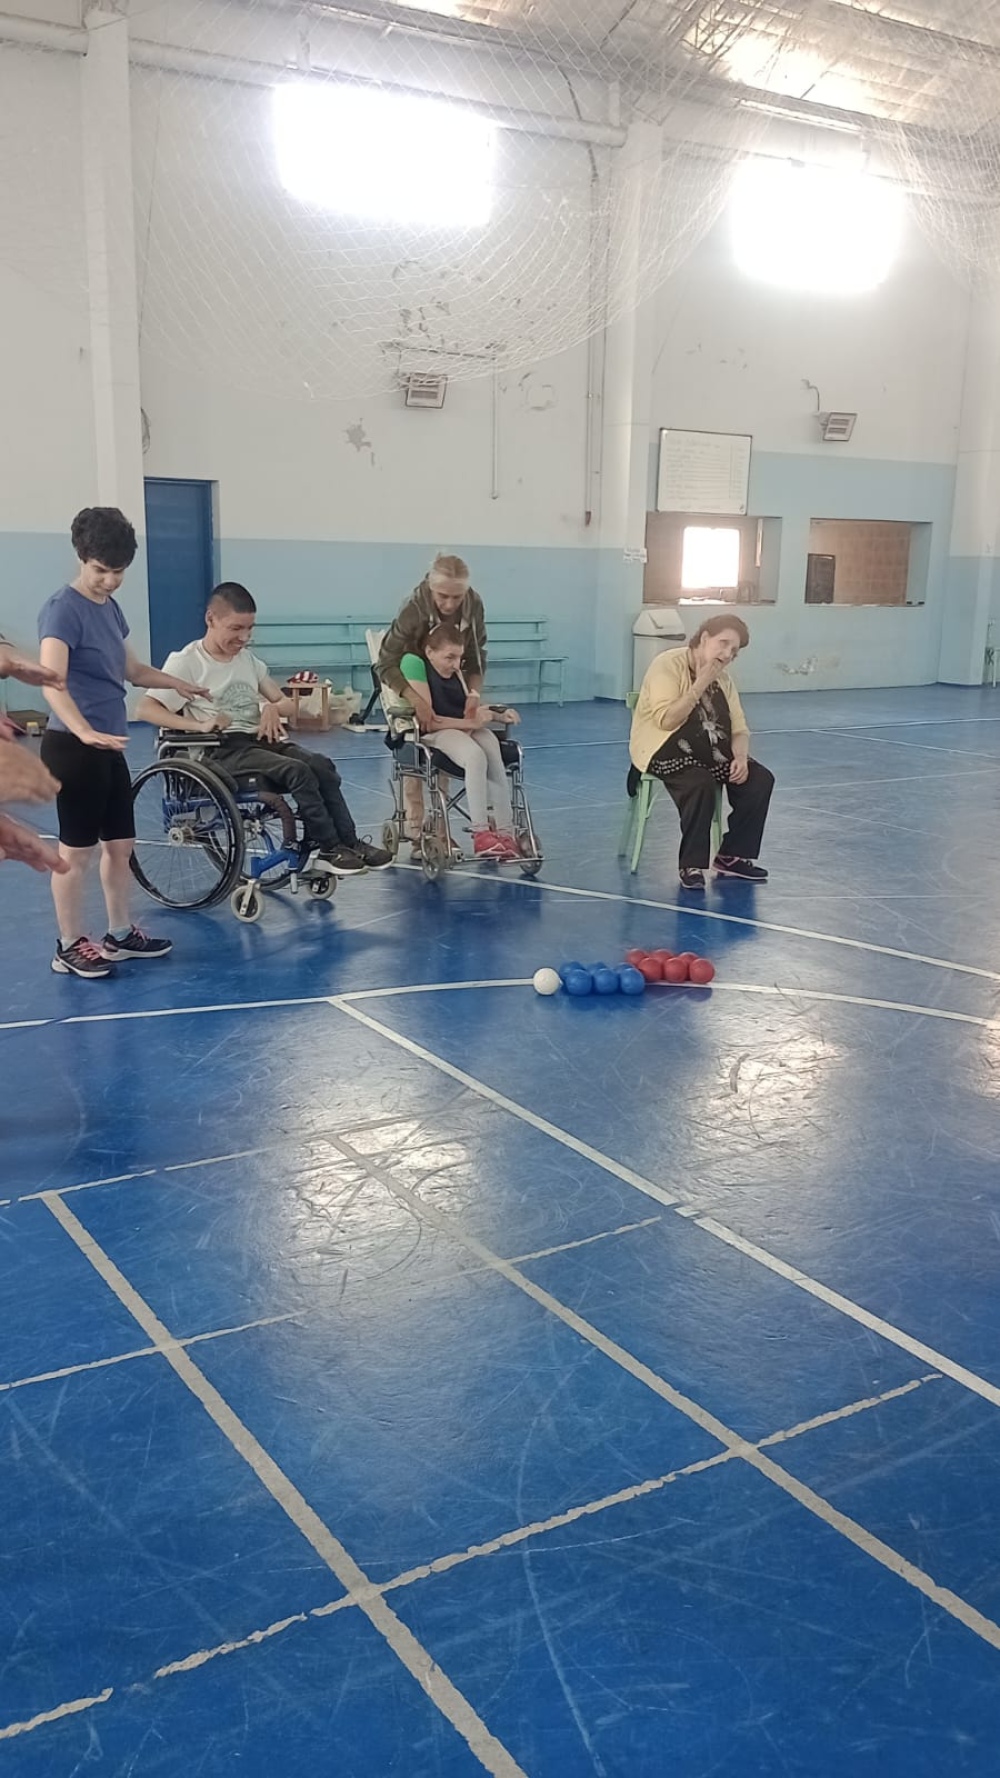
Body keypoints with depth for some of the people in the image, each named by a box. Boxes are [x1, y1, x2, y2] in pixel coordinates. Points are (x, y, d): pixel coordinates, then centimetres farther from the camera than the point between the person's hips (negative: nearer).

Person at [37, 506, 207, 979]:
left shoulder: (110, 607, 12)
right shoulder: (63, 609, -15)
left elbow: (131, 670, 28)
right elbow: (52, 683, -29)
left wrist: (179, 683, 28)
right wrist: (85, 732, -43)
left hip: (109, 746, 9)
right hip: (73, 747, -9)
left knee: (120, 842, 14)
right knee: (77, 848, 0)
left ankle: (120, 935, 27)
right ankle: (69, 947, 11)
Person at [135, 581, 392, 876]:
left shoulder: (249, 660, 15)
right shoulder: (185, 663, -4)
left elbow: (287, 704, 21)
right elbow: (145, 710, -14)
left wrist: (273, 708, -5)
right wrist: (199, 725, -27)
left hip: (259, 740, 6)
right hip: (223, 750, -6)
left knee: (321, 764, -19)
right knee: (298, 771, -28)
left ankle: (349, 842, -16)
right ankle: (328, 848, -18)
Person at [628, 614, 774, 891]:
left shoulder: (722, 678, 10)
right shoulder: (668, 665, -14)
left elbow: (739, 728, 8)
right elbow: (667, 720, -25)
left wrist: (740, 758, -13)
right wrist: (701, 684, -23)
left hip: (713, 753, 8)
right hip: (667, 750, -7)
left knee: (760, 779, -11)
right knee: (701, 784, -36)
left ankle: (733, 855, 1)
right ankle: (691, 866, -22)